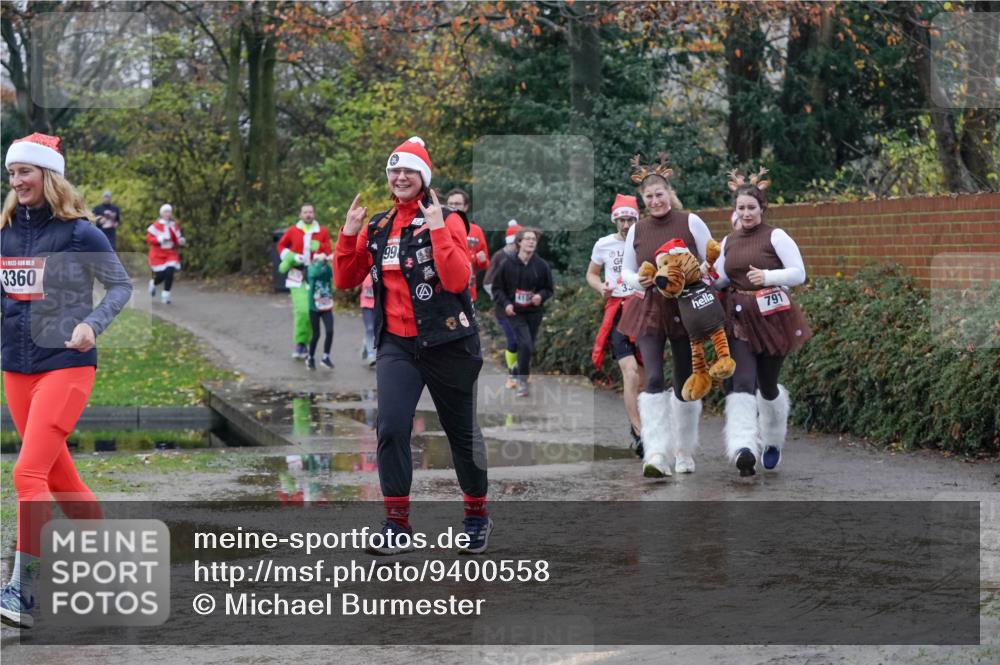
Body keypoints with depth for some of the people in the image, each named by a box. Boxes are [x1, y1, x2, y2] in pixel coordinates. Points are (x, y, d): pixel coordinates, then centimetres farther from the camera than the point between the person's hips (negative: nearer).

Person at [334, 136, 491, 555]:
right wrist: (349, 233, -2)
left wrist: (437, 230, -24)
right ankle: (397, 524, -3)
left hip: (446, 343, -3)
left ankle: (477, 516, 26)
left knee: (461, 432, 9)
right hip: (397, 344, 4)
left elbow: (457, 280, -21)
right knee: (391, 428, -12)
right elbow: (346, 281, 10)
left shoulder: (446, 221, -7)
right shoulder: (377, 227, 8)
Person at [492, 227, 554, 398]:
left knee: (527, 348, 10)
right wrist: (506, 303, -12)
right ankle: (522, 380, -4)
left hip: (535, 313, 3)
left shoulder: (542, 265, -1)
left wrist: (541, 296, -12)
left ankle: (521, 377, 29)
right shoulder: (509, 264, -5)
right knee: (525, 345, -18)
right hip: (515, 313, -3)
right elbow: (497, 288, 3)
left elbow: (549, 289, 9)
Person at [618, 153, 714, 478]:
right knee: (653, 379, -15)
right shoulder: (636, 230, 5)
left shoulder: (690, 222, -2)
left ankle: (685, 452, 24)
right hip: (649, 310, 1)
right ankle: (656, 455, -19)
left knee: (685, 381, 8)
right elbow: (626, 271, 14)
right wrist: (638, 281, -7)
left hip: (686, 310, -1)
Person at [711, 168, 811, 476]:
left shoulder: (775, 236, -4)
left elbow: (799, 274, -8)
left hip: (772, 318, -3)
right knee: (742, 383, -16)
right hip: (739, 320, 3)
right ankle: (744, 450, -30)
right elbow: (719, 279, 18)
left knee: (767, 385, 9)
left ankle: (773, 440, 38)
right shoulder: (729, 241, 10)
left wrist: (768, 276, -22)